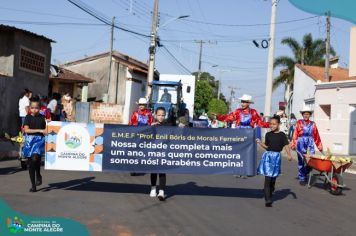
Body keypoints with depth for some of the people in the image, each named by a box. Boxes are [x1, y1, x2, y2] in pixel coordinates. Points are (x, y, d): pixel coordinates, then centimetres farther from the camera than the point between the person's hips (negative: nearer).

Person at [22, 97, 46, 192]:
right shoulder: (28, 117, 2)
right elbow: (26, 130, -10)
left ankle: (38, 175, 1)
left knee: (35, 158, -27)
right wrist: (39, 130, -16)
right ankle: (33, 185, 17)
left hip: (39, 139, -1)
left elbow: (46, 129, 15)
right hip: (30, 140, 1)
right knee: (30, 163, 6)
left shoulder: (42, 117, 5)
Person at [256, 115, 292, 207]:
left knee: (273, 178, 9)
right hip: (268, 155, 0)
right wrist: (260, 143, -3)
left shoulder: (282, 135, 0)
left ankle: (269, 194, 29)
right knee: (267, 178, -7)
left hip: (277, 156, 0)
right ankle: (268, 200, -8)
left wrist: (289, 155, -20)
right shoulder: (268, 134, 6)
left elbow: (286, 145, -6)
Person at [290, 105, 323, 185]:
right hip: (301, 143, -2)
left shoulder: (312, 124, 9)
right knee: (301, 161, 2)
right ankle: (301, 178, 15)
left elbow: (316, 136, 11)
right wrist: (293, 144, -4)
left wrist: (319, 146, 12)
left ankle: (305, 174, 22)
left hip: (310, 143, 2)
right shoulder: (299, 123, 2)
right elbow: (295, 134, 0)